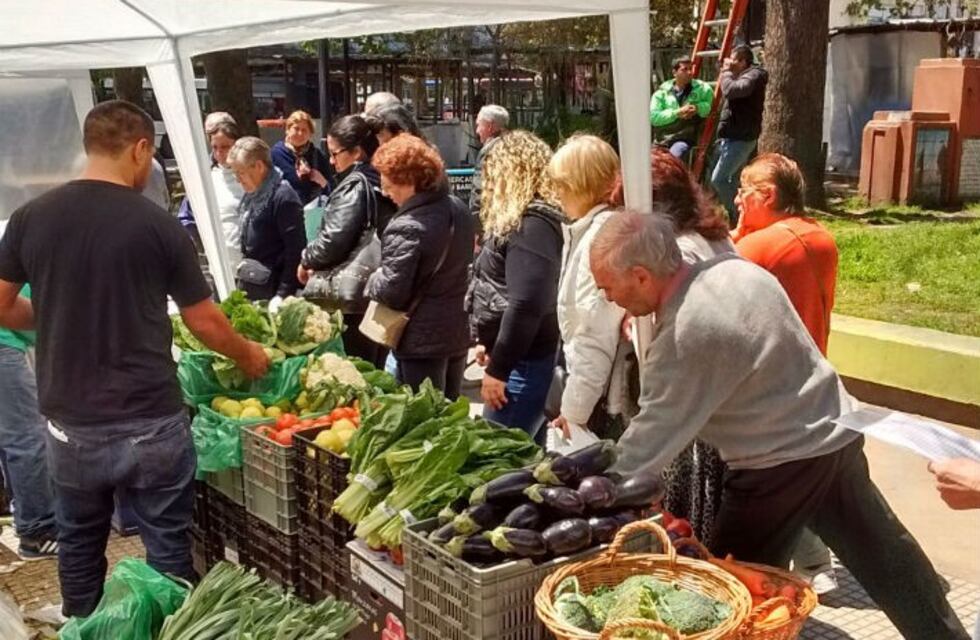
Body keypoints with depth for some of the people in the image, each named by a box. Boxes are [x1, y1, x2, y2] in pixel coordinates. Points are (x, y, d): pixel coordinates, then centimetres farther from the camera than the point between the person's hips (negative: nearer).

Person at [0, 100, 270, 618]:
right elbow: (205, 324, -4)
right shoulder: (158, 225, -10)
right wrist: (248, 356, 14)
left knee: (79, 548, 20)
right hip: (150, 424, -4)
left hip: (69, 424, 4)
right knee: (167, 549, 10)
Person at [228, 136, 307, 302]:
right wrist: (242, 276, 15)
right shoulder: (251, 194, 10)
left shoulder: (283, 197, -16)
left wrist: (283, 294, -18)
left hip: (271, 288, -8)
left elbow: (295, 250, -18)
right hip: (248, 285, 8)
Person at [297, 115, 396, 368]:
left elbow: (333, 240, -20)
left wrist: (307, 261, -1)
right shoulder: (379, 182, 11)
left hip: (353, 298, -8)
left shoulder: (355, 185, -13)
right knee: (372, 372, 15)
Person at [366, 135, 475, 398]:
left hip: (423, 339, -8)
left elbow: (391, 292, -23)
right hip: (459, 331, 8)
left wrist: (373, 280, -4)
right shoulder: (458, 209, 2)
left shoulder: (407, 228, -25)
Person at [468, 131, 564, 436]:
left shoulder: (532, 225, -19)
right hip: (516, 356, 10)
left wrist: (498, 368, -22)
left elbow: (525, 305, -26)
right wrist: (487, 343, 24)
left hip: (521, 361, -10)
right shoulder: (522, 220, 13)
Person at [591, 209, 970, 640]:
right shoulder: (734, 266, -2)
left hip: (783, 466, -8)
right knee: (889, 563, 21)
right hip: (838, 434, 8)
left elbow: (649, 442, -18)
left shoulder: (685, 339, -25)